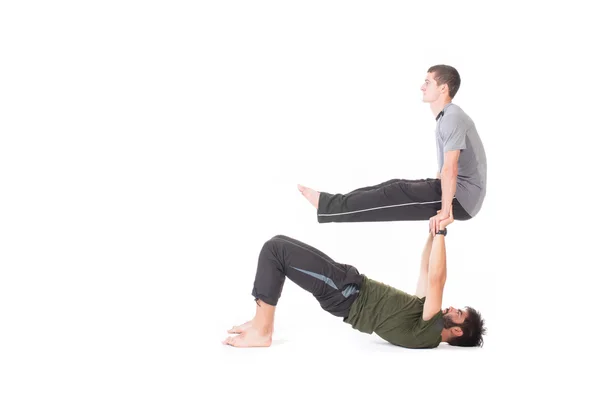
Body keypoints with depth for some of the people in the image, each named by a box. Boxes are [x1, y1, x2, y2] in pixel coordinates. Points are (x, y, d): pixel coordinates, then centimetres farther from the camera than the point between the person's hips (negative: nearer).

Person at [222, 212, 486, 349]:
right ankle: (262, 323, 12)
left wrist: (441, 232, -21)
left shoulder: (428, 333, -16)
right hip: (350, 289, 10)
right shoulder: (425, 317, 11)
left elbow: (436, 279, -25)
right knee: (279, 246, 7)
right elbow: (426, 270, 18)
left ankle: (261, 331, -9)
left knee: (275, 249, -16)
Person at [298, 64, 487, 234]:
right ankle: (334, 205, 4)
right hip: (458, 191, 10)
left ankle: (328, 206, -9)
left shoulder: (453, 118, -19)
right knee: (396, 185, 4)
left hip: (462, 197, -10)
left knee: (396, 193, -13)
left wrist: (444, 211, -25)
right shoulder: (446, 117, 16)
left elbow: (450, 170, -27)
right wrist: (432, 192, 26)